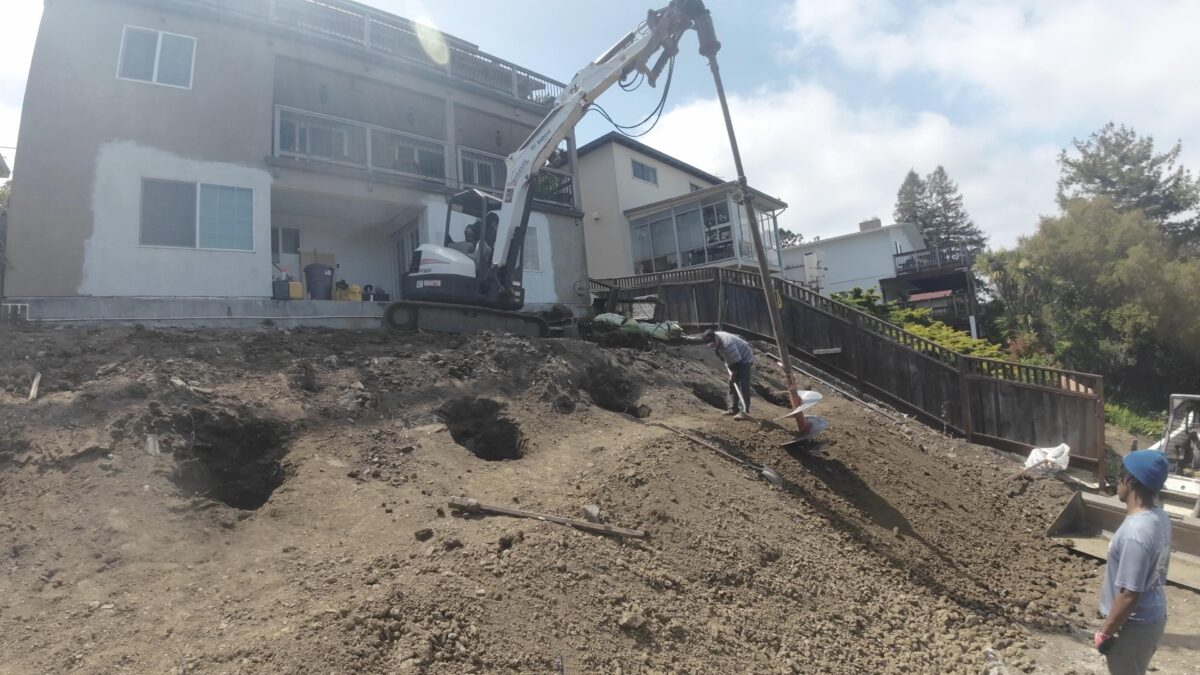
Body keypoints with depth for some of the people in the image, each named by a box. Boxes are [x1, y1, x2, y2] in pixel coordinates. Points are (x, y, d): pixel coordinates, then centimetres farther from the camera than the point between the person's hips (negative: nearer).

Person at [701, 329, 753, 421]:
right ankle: (733, 409, 18)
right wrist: (726, 362, 6)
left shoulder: (727, 343, -36)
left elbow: (736, 361, -30)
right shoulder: (715, 339, -7)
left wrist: (733, 374, -21)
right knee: (732, 385, 11)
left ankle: (744, 412, -21)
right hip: (734, 362, 10)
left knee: (743, 386, -17)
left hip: (744, 360, -10)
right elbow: (722, 354, 15)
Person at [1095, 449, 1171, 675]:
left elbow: (1129, 595, -27)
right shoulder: (1159, 516, -4)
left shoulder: (1135, 533, -33)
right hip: (1153, 613, 8)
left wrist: (1106, 632, -15)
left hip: (1134, 624, -8)